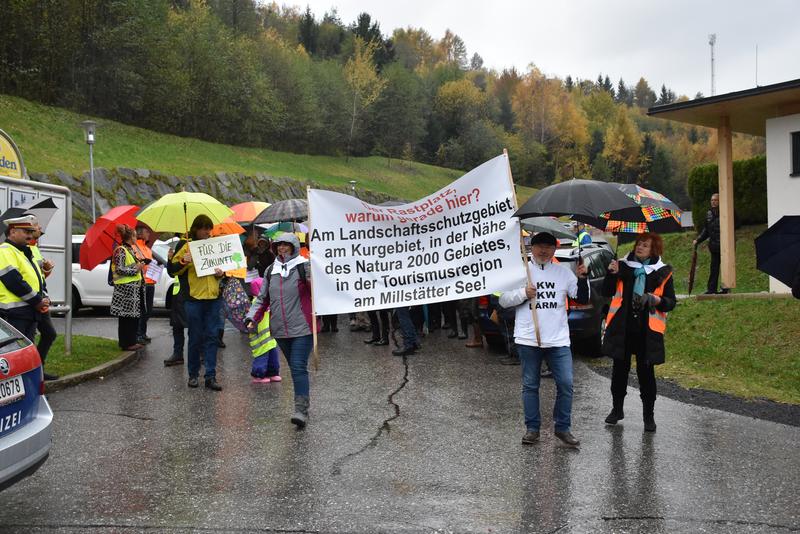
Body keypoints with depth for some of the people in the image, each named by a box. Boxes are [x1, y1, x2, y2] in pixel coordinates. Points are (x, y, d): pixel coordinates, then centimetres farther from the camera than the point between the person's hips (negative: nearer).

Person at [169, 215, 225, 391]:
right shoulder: (185, 246, 0)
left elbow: (223, 266, 25)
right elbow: (172, 270, -1)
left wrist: (221, 273, 2)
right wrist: (183, 261, -20)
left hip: (213, 298, 4)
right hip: (193, 299, -4)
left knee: (212, 337, 2)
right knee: (195, 338, 3)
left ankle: (210, 376, 5)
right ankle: (193, 375, 17)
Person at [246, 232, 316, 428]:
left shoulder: (304, 267, -4)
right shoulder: (270, 271, 13)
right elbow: (262, 298, 17)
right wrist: (251, 318, 5)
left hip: (302, 328, -6)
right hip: (280, 330, 6)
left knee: (299, 367, -13)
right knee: (294, 368, 13)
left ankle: (301, 410, -15)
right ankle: (302, 405, 22)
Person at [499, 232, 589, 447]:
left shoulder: (563, 271, 10)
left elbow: (582, 298, 8)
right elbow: (503, 300, 2)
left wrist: (582, 278, -7)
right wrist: (523, 293, -13)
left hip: (558, 340, 1)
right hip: (528, 339, -1)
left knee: (566, 384, -3)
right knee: (530, 385, 6)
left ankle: (563, 428, 11)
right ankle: (532, 428, 17)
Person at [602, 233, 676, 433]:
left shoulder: (662, 272, 3)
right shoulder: (623, 266, 5)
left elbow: (671, 302, 5)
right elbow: (607, 292, 4)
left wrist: (657, 300, -16)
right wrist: (612, 274, -12)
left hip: (647, 330, -1)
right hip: (622, 327, 2)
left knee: (646, 372, 3)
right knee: (620, 369, 11)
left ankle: (648, 415, 15)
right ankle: (617, 409, 27)